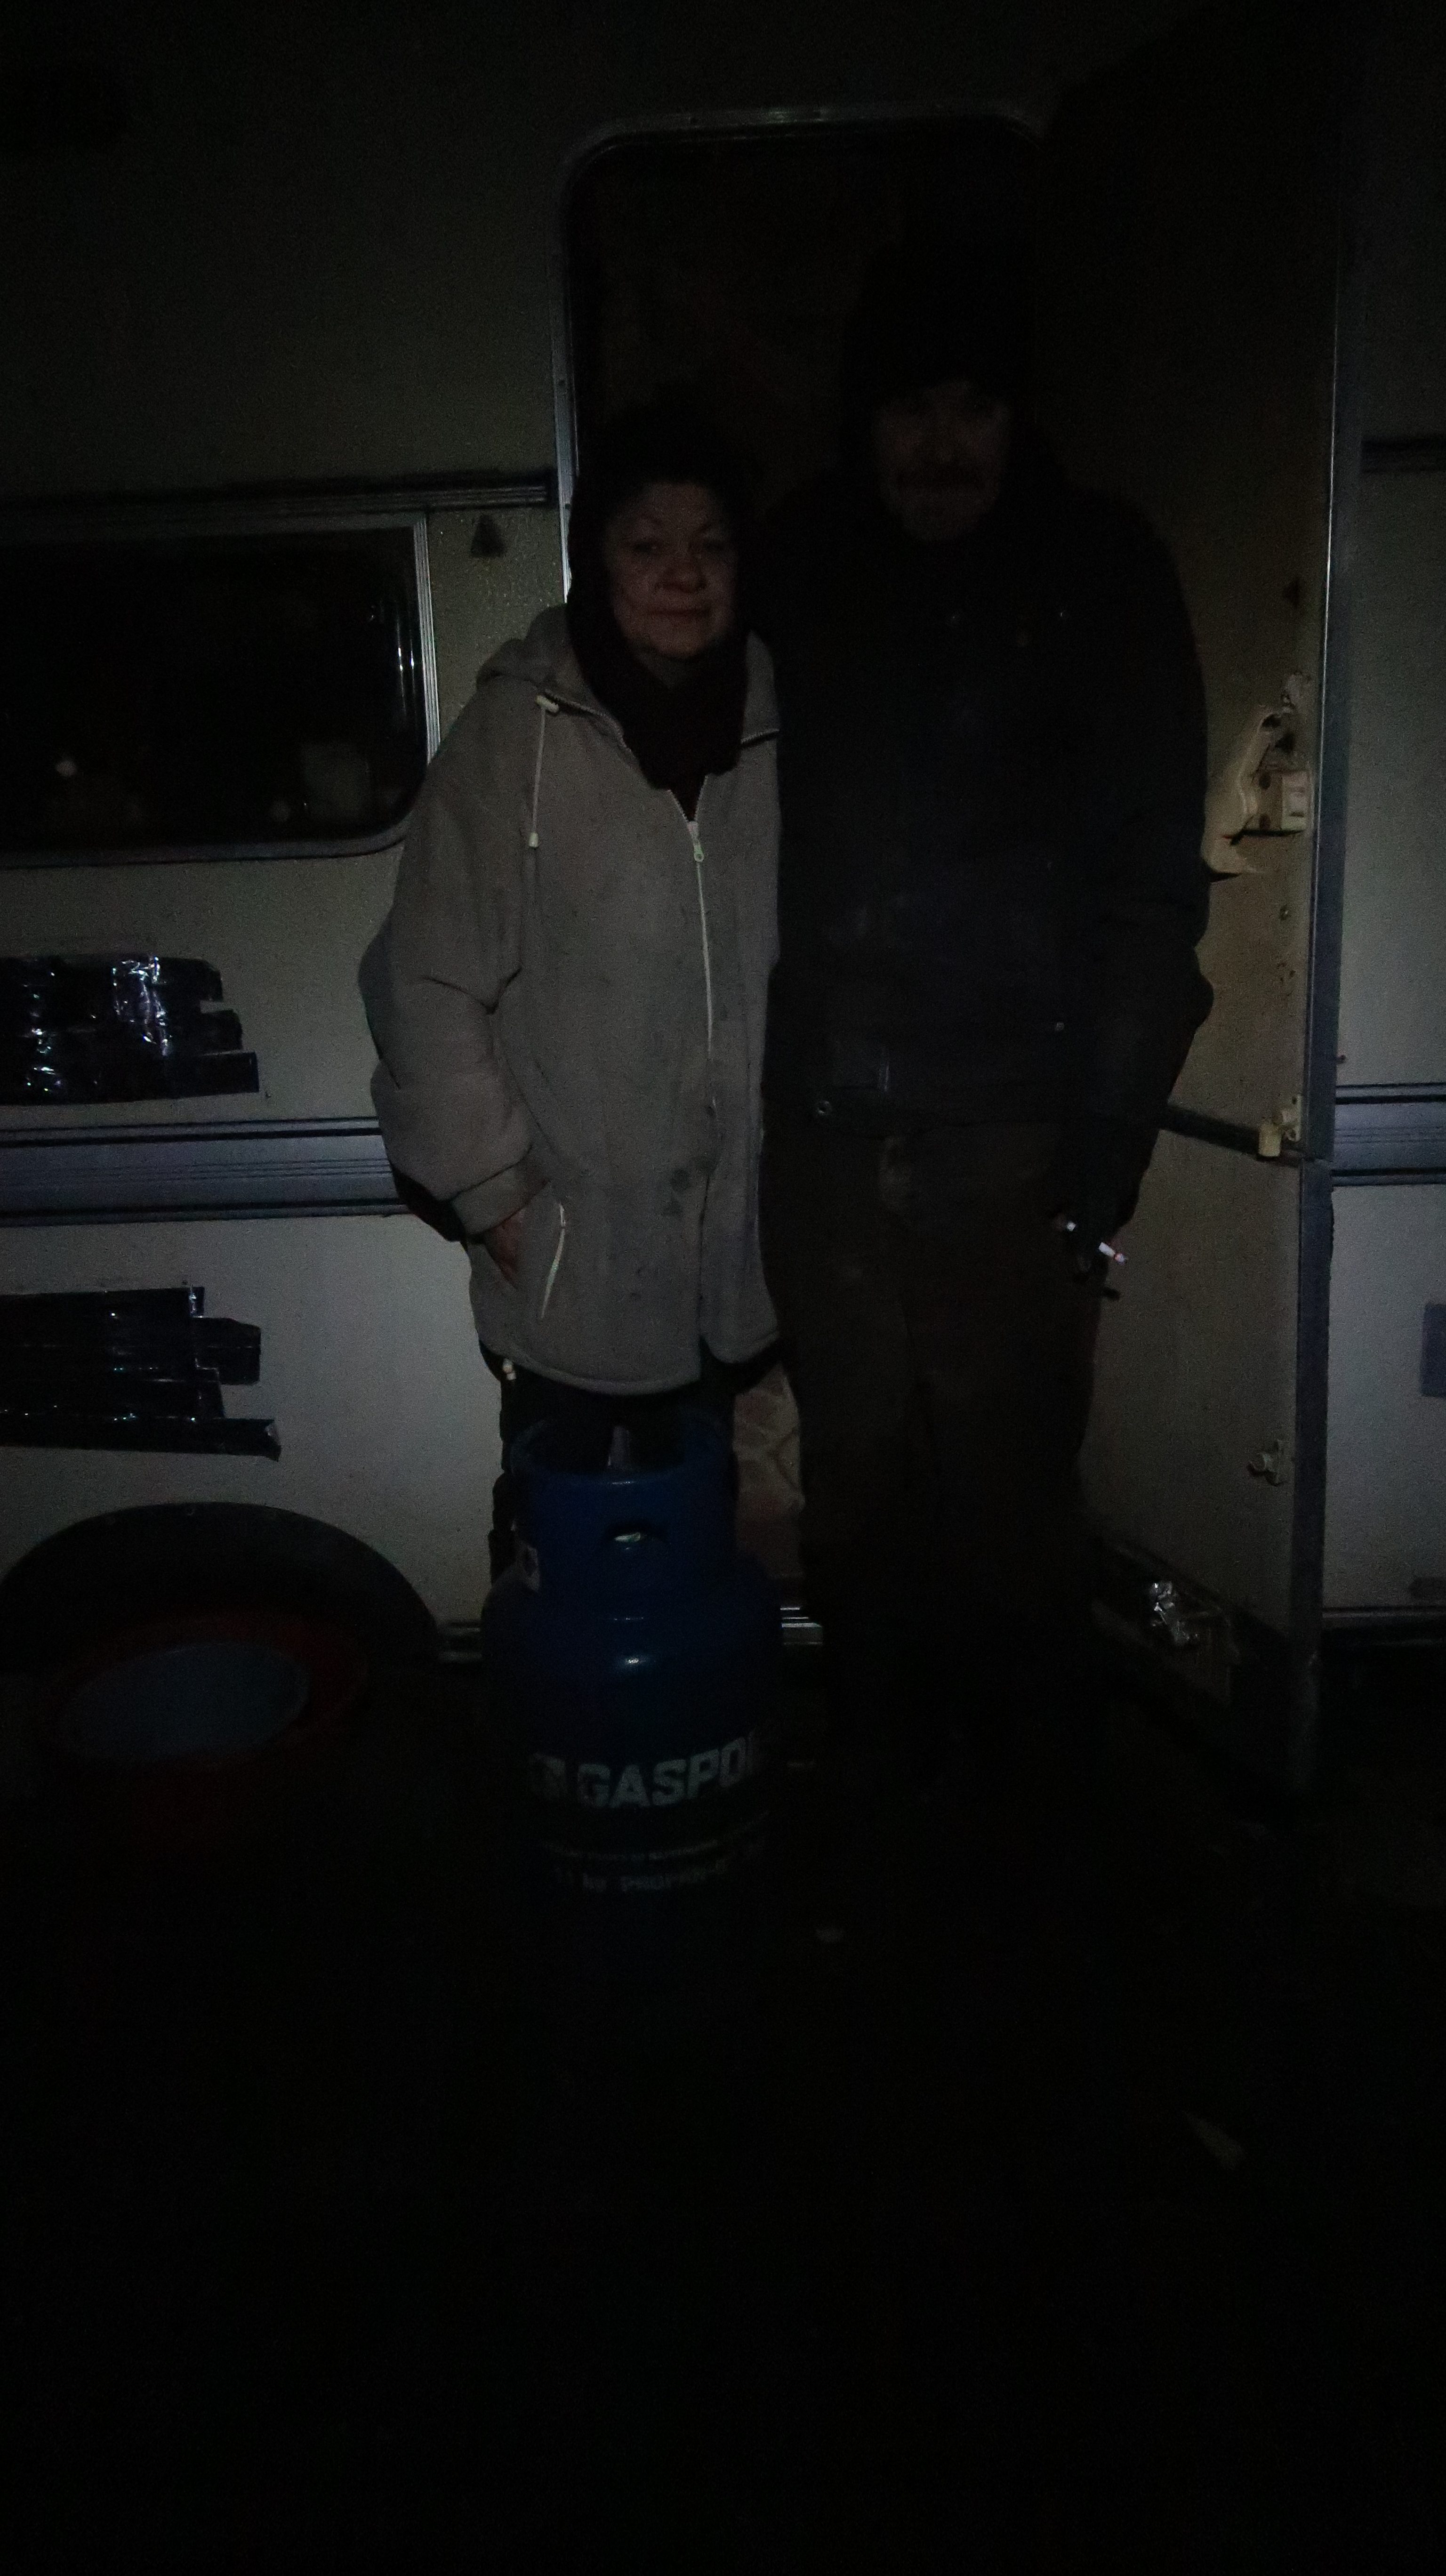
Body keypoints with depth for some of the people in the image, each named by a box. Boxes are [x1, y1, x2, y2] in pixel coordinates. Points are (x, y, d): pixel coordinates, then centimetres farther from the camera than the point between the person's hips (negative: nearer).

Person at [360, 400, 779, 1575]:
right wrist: (491, 1185, -7)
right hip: (573, 1251, -3)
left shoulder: (775, 729, 0)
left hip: (737, 1244, 3)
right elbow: (426, 983, -8)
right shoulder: (518, 734, -9)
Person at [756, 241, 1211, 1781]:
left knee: (1007, 1491, 6)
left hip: (1011, 1135, -3)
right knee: (856, 1481, 13)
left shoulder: (1101, 582, -2)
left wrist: (1102, 1147, -10)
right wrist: (754, 1080, 2)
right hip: (827, 1128, 3)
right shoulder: (799, 572, 7)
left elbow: (1150, 882, -5)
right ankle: (875, 1756, 34)